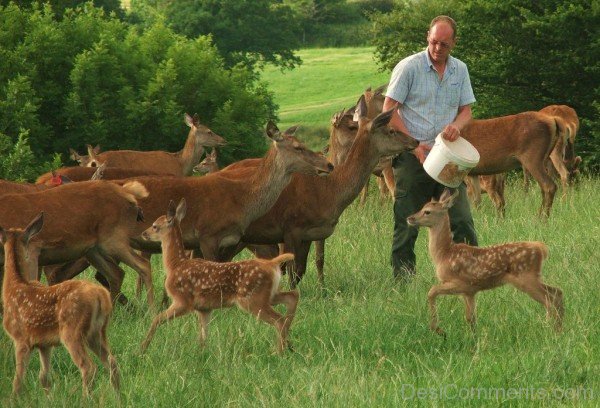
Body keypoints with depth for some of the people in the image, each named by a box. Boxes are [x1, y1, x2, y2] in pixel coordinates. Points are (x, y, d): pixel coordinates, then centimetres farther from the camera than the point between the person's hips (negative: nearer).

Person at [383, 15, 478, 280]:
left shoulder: (460, 70, 9)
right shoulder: (409, 67, -5)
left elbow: (466, 110, 13)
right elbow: (388, 110, -6)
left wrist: (456, 125, -12)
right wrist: (414, 145, -12)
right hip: (412, 158, -4)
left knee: (462, 221, -2)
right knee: (407, 226, 0)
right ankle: (403, 284, 7)